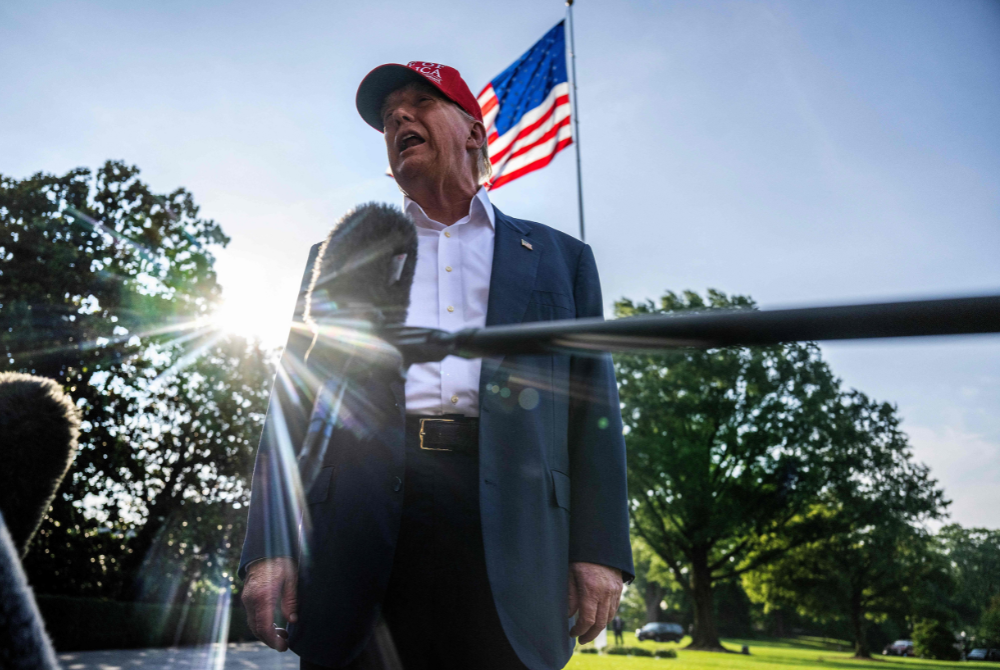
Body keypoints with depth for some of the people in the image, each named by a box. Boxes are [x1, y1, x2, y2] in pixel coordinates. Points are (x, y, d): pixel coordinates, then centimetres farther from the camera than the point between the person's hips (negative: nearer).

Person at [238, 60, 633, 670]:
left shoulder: (560, 258, 18)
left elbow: (593, 410, 10)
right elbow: (292, 406, 13)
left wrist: (600, 552, -2)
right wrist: (269, 548, 0)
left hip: (507, 534, 0)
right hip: (362, 539, 1)